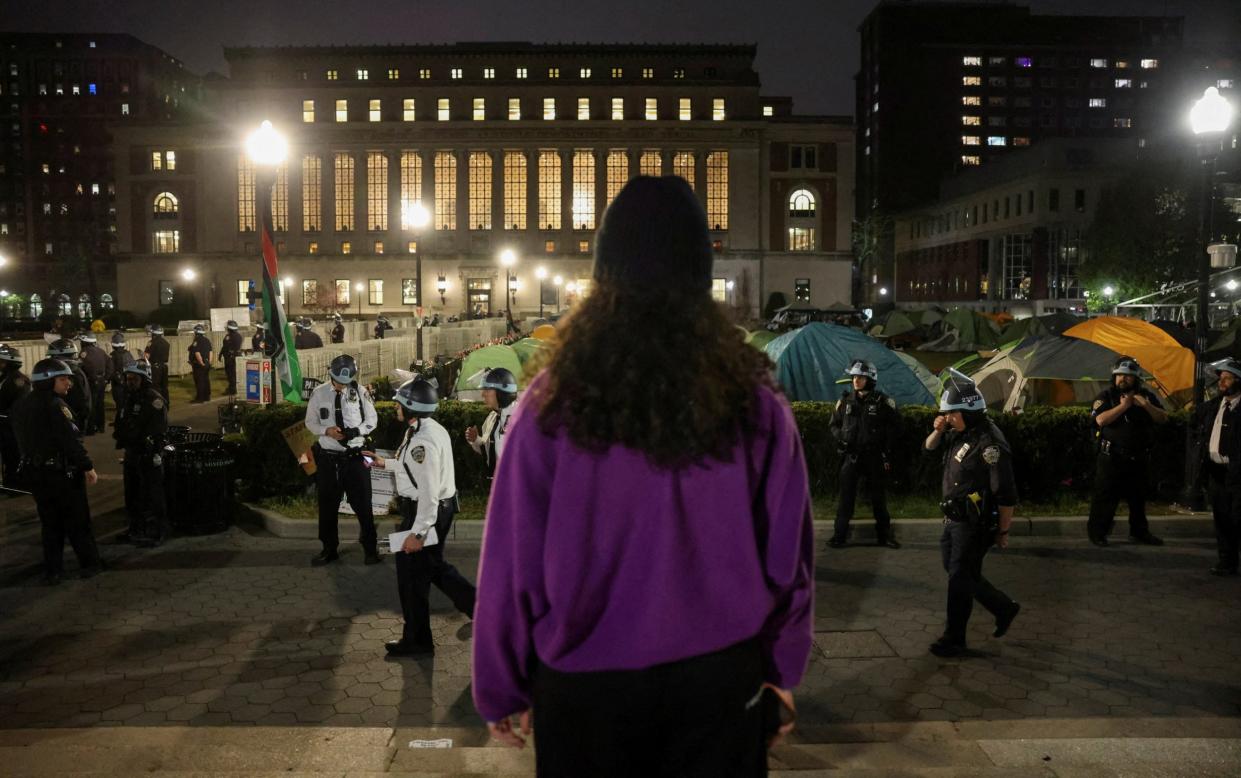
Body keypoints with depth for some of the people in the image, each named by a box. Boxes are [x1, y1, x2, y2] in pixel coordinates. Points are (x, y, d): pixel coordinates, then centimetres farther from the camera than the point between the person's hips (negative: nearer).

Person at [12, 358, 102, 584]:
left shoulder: (22, 405, 8)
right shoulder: (54, 405, -19)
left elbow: (21, 439, 14)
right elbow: (71, 440, -22)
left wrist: (31, 462, 20)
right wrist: (88, 467, -19)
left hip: (34, 471, 7)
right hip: (61, 471, -7)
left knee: (50, 522, 15)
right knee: (77, 520, 6)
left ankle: (52, 570, 17)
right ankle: (89, 563, 15)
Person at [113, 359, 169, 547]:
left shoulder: (154, 399, -15)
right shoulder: (128, 398, 13)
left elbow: (160, 427, -21)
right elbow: (120, 423, 24)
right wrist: (120, 435, 6)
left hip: (149, 454, -9)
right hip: (132, 452, 9)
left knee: (152, 496, -3)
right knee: (132, 494, 17)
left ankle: (156, 532, 6)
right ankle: (136, 529, 30)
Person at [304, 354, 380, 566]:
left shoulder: (360, 392, -5)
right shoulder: (319, 393, -2)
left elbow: (372, 421, 2)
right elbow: (310, 422, 6)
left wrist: (355, 431, -16)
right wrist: (326, 430, -14)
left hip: (355, 456, -1)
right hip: (328, 457, 2)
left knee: (362, 503, 6)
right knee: (327, 505, 12)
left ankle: (370, 549, 21)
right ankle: (329, 549, 29)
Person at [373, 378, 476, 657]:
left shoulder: (422, 440, -25)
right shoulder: (432, 429, 7)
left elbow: (429, 491, -27)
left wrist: (418, 532, -25)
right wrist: (386, 463, 33)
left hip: (424, 512, -10)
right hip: (439, 508, 10)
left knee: (412, 575, 5)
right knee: (432, 566, 23)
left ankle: (416, 641, 19)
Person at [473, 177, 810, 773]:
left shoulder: (554, 401, -14)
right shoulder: (753, 400, -10)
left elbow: (512, 559, -9)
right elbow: (787, 552, -3)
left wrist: (502, 686, 4)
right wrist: (783, 667, 12)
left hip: (585, 677, 0)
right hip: (720, 672, 1)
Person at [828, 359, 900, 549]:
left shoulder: (883, 402, -3)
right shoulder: (845, 401, 5)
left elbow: (894, 427, 1)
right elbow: (834, 424, 16)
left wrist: (886, 452, -4)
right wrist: (840, 438, -4)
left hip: (875, 457, -1)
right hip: (851, 456, 2)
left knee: (878, 496, 8)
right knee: (846, 496, 1)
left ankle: (884, 534, 19)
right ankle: (840, 534, 7)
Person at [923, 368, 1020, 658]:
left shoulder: (989, 444, -24)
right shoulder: (959, 433, 2)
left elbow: (1006, 494, -22)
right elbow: (929, 448, 19)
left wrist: (1003, 531, -14)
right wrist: (938, 430, -3)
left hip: (974, 525, -9)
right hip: (954, 520, 9)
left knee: (960, 580, 2)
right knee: (956, 571, 19)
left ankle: (954, 640, 16)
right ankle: (1004, 608, 34)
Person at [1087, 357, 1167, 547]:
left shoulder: (1147, 396, 8)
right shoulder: (1106, 396, -4)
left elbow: (1163, 418, 1)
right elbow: (1101, 419, -19)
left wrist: (1146, 405, -15)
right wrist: (1123, 406, -20)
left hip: (1138, 457, 4)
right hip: (1111, 457, -4)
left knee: (1138, 495, 14)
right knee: (1105, 495, -2)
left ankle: (1139, 531, 27)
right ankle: (1096, 531, 6)